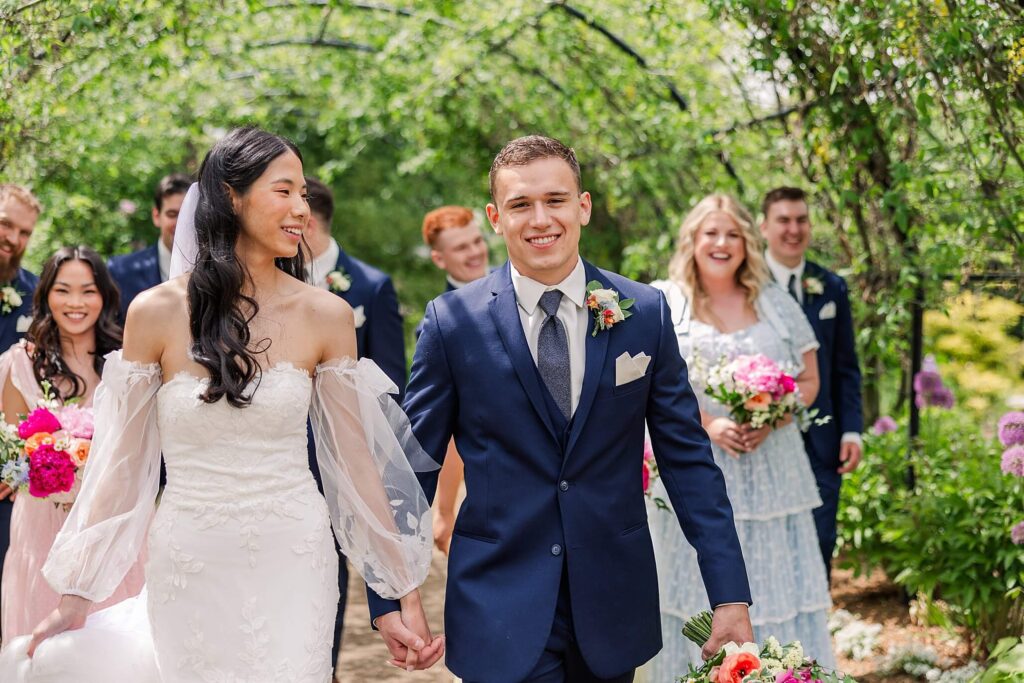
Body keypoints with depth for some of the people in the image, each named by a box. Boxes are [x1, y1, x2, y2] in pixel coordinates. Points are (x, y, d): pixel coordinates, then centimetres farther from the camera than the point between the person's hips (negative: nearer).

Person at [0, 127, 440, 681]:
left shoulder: (325, 316, -3)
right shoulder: (157, 312, -5)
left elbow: (357, 459, 0)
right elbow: (122, 464, 0)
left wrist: (406, 594, 0)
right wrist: (74, 598, -1)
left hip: (293, 568, 1)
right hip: (191, 570, 0)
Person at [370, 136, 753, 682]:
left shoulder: (645, 314, -1)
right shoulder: (453, 322, -5)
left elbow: (687, 457, 1)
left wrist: (730, 595, -3)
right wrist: (388, 595, -3)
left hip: (614, 602, 2)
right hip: (500, 609, -2)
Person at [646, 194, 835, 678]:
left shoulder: (775, 303, 9)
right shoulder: (665, 302, 3)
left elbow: (808, 380, 8)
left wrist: (771, 421, -11)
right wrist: (708, 423, -16)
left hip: (769, 470, 2)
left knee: (773, 581, 2)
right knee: (697, 585, 0)